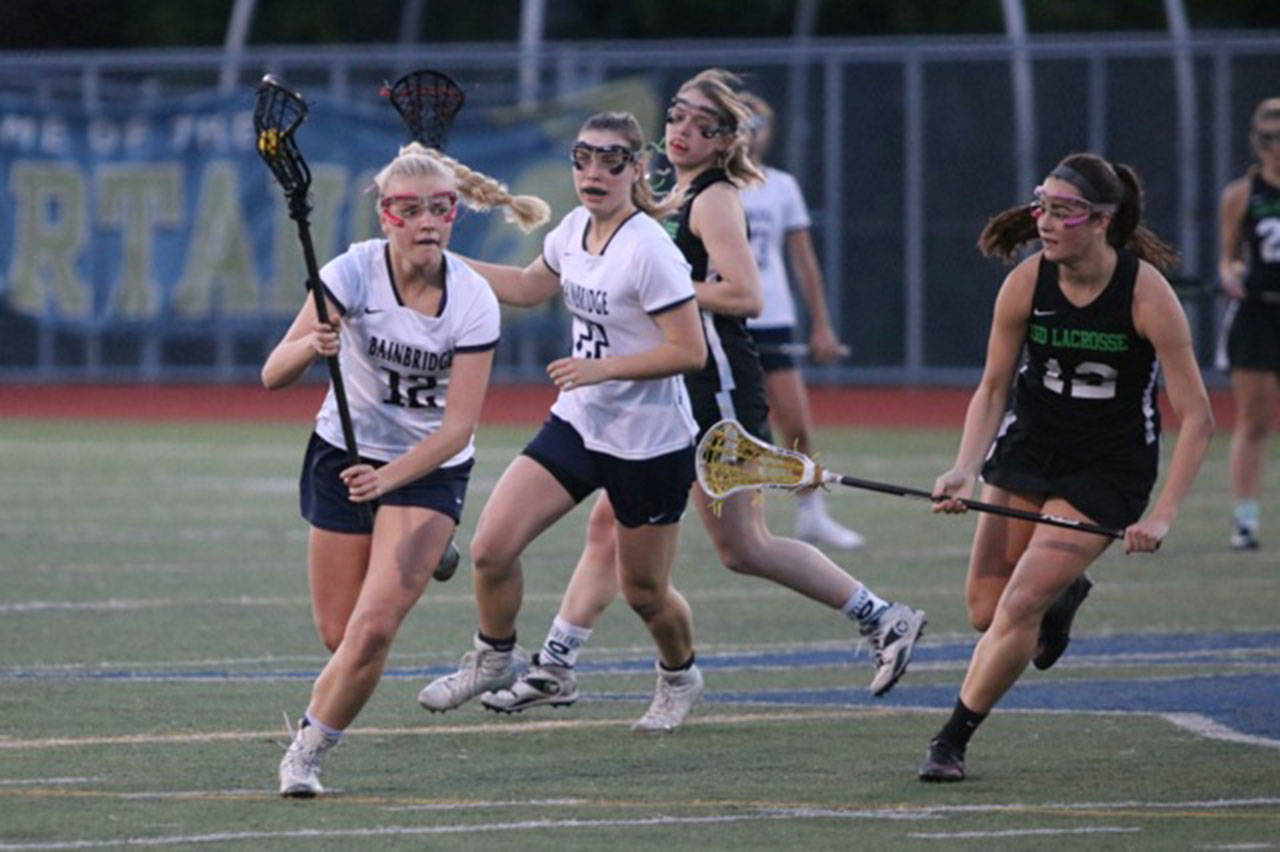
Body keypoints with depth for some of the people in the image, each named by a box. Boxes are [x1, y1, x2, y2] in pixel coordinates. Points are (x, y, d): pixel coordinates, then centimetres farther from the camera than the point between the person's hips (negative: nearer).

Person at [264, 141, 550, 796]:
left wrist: (388, 477, -33)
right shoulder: (353, 272, -17)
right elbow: (273, 375, -21)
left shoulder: (472, 300, -18)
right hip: (344, 453, 1)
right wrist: (312, 346, -44)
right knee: (339, 636, 3)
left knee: (374, 626, -17)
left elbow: (459, 424, -18)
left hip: (430, 468, -1)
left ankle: (307, 751, 3)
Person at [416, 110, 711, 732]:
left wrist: (601, 368, -26)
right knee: (490, 547, -7)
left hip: (649, 441, -6)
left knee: (643, 592, 9)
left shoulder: (648, 250, -21)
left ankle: (679, 676, 39)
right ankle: (494, 657, 19)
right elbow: (528, 287, 22)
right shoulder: (575, 229, 1)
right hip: (577, 424, 6)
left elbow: (689, 351, -22)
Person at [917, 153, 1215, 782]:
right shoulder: (1027, 283, -13)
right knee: (985, 610, 2)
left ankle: (952, 741, 3)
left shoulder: (1146, 293, -22)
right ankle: (1063, 594, 37)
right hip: (1028, 448, 4)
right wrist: (966, 468, -18)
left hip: (1109, 469, -4)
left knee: (1019, 606, -14)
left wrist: (1162, 516, -25)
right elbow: (992, 388, -1)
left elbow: (1196, 417, -17)